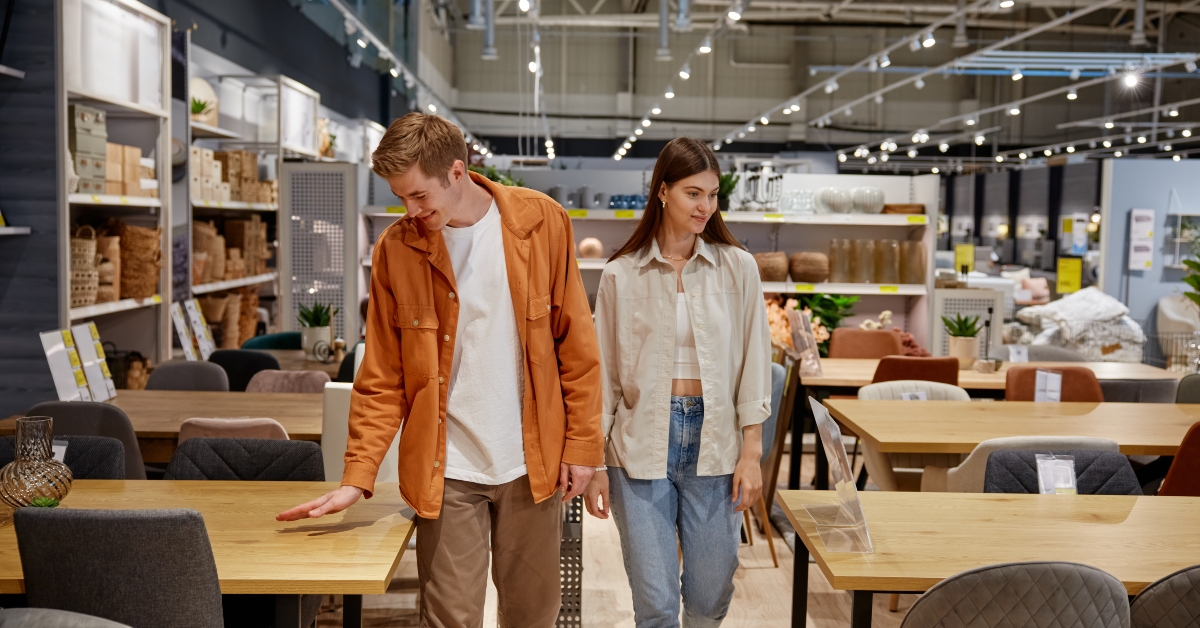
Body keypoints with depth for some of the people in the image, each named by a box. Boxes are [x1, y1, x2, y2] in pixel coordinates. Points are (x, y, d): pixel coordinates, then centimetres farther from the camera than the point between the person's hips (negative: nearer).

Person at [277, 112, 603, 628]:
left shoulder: (542, 222, -4)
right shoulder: (396, 248, -4)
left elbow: (576, 346, 1)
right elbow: (381, 378, -1)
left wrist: (582, 444, -2)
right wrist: (357, 477, -8)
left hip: (532, 463, 1)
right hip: (446, 469, 0)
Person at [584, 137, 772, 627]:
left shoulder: (738, 268, 3)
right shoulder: (621, 275, 0)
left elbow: (753, 365, 3)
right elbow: (605, 373, 3)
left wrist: (751, 453, -2)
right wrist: (594, 464, 2)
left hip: (714, 443, 1)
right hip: (642, 444, -1)